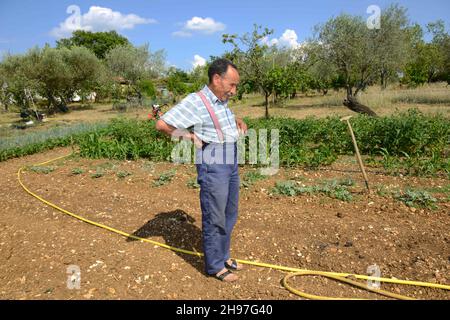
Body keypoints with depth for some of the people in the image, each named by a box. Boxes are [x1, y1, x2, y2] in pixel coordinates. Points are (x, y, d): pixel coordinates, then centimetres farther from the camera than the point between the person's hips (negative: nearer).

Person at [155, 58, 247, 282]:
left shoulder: (222, 102, 12)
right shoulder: (195, 101, -14)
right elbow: (162, 124, -20)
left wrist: (238, 122, 12)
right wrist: (190, 136, -15)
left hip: (231, 165, 9)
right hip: (213, 167, -9)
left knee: (229, 216, 18)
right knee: (214, 219, 3)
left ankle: (223, 257, 35)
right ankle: (214, 266, 20)